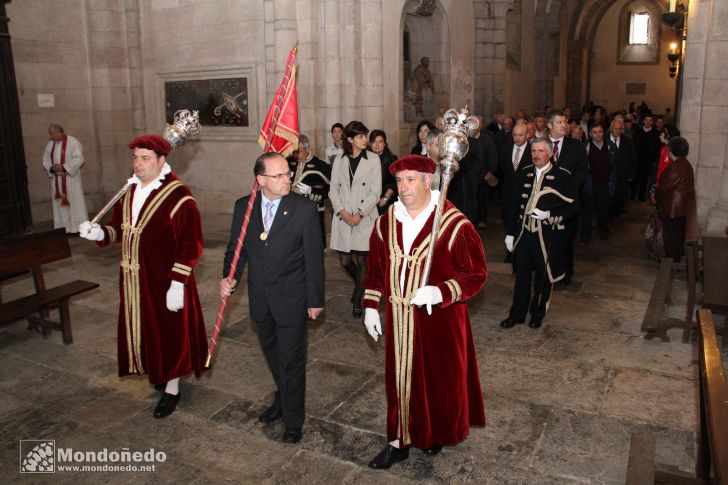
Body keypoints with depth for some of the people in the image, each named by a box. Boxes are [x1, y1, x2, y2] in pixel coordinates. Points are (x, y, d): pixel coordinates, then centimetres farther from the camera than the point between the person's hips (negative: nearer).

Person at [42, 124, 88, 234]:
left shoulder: (72, 141, -7)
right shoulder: (50, 144, 10)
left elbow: (78, 159, -14)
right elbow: (46, 161, 13)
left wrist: (63, 167, -19)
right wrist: (51, 167, -8)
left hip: (71, 178, -5)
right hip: (56, 179, 5)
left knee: (74, 202, -4)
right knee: (60, 203, 5)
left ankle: (79, 227, 2)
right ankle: (65, 228, 10)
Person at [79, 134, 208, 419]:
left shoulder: (178, 196, -19)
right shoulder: (130, 190, 6)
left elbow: (190, 244, -20)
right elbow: (119, 226, 15)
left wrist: (178, 284, -22)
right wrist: (99, 233, -8)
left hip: (165, 280, -7)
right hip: (134, 279, 7)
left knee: (169, 331, 7)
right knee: (143, 329, 19)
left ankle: (172, 389, 24)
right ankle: (160, 373, 43)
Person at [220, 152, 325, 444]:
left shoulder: (304, 209, -14)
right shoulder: (243, 207, -3)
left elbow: (314, 257, -10)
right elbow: (236, 248, 4)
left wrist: (315, 300, -7)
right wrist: (229, 277, -15)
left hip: (291, 298, -4)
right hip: (260, 298, 4)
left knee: (291, 360, 7)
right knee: (272, 354, 23)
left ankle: (293, 419, 28)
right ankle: (282, 400, 49)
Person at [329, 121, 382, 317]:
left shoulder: (373, 159, -1)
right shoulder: (340, 161, 8)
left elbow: (375, 192, -5)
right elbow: (333, 189, 6)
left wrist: (360, 214, -13)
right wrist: (342, 211, -10)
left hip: (365, 218, -3)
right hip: (343, 218, 3)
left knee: (362, 260, 1)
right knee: (345, 261, 7)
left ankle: (357, 300, 17)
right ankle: (361, 284, 37)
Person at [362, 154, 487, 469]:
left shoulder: (454, 224, -15)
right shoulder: (386, 223, 1)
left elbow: (476, 275, -12)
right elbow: (375, 270, 11)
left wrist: (439, 293, -25)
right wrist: (371, 307, 8)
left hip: (439, 320, -3)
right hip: (399, 320, 4)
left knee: (441, 379, 14)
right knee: (401, 378, 13)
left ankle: (438, 435, 41)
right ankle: (400, 440, 32)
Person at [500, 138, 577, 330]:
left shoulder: (563, 176, -7)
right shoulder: (523, 173, 6)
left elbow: (571, 207, -5)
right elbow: (515, 204, 9)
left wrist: (549, 215, -21)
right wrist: (510, 232, 8)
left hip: (548, 236, -3)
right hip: (524, 233, 3)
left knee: (544, 277, 11)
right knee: (522, 274, 11)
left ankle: (538, 314, 30)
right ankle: (517, 314, 25)